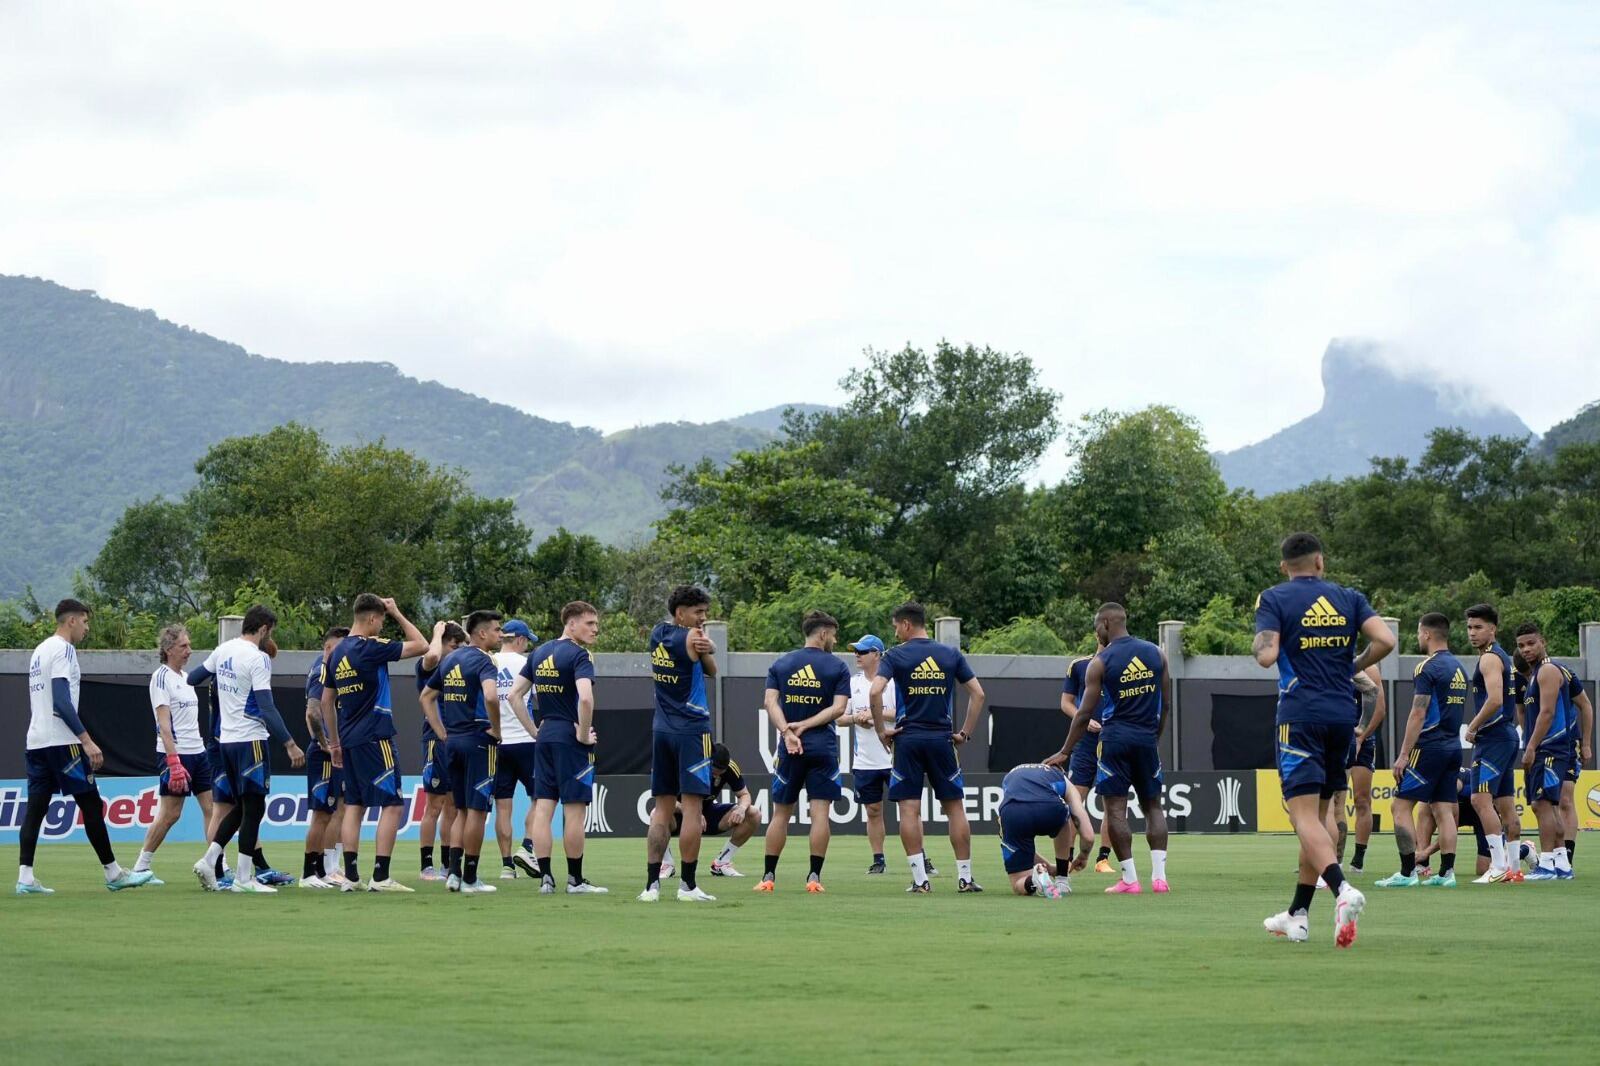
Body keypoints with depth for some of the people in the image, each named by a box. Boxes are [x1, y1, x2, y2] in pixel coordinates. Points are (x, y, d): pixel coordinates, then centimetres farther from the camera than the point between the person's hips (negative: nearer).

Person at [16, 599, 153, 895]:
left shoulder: (39, 651, 18)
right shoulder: (63, 650, -10)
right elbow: (62, 702, -19)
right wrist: (87, 741, -21)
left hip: (36, 742, 9)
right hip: (61, 741, -9)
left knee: (36, 807, 3)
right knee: (91, 805, -1)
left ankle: (25, 878, -4)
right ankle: (113, 873, 3)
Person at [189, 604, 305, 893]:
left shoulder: (223, 650, 7)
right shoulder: (257, 659, -15)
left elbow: (193, 678, 20)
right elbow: (267, 709, -20)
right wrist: (290, 744, -19)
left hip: (226, 740, 8)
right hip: (250, 740, -8)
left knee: (242, 807, 17)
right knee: (253, 808, -2)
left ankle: (209, 861, 7)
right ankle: (243, 878, -1)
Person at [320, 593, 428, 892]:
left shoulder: (338, 652, 11)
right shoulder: (371, 648, -13)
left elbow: (327, 701, 17)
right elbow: (421, 645, -8)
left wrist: (334, 742, 25)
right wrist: (397, 614, 2)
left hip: (349, 741, 8)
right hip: (375, 738, -8)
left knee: (354, 805, 10)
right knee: (393, 805, -4)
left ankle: (350, 876, 6)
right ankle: (380, 877, -10)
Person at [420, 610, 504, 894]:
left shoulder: (449, 660, 14)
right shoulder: (482, 661, -11)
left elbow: (426, 696, 19)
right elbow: (490, 696, -30)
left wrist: (442, 732, 15)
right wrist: (496, 729, -15)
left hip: (452, 742, 8)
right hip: (478, 742, -8)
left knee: (462, 810, 15)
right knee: (476, 810, -2)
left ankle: (454, 872, 8)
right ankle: (470, 878, 0)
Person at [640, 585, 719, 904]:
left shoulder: (657, 635, 10)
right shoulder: (692, 638, -10)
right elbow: (711, 670, 2)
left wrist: (705, 648, -4)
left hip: (661, 730, 7)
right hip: (692, 730, -7)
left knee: (662, 808, 9)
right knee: (693, 807, -4)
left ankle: (652, 883, 3)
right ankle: (688, 885, -4)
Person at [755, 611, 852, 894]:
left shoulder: (780, 664, 8)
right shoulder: (837, 667, 0)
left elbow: (771, 703, -5)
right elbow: (838, 708, -9)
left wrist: (787, 732, -15)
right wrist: (805, 725, -11)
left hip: (790, 749, 2)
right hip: (823, 748, -2)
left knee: (781, 812, 9)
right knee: (820, 812, -1)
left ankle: (768, 877, 8)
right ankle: (814, 877, -6)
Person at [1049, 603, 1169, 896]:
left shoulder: (1100, 663, -5)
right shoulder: (1156, 654, 6)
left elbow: (1085, 714, -3)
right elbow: (1164, 706, 11)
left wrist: (1065, 752, 6)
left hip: (1115, 740, -4)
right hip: (1147, 739, 4)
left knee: (1116, 808, 0)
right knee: (1152, 806, 12)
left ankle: (1129, 879, -4)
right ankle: (1159, 875, 1)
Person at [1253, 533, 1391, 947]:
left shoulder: (1274, 599, 0)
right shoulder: (1349, 598, 10)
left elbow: (1266, 655, -12)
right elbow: (1385, 640, -3)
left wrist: (1258, 639, 10)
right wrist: (1355, 667, 14)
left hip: (1300, 714, -5)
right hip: (1343, 713, 5)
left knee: (1305, 814, -12)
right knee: (1318, 814, 15)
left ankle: (1342, 890, -37)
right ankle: (1298, 915, 19)